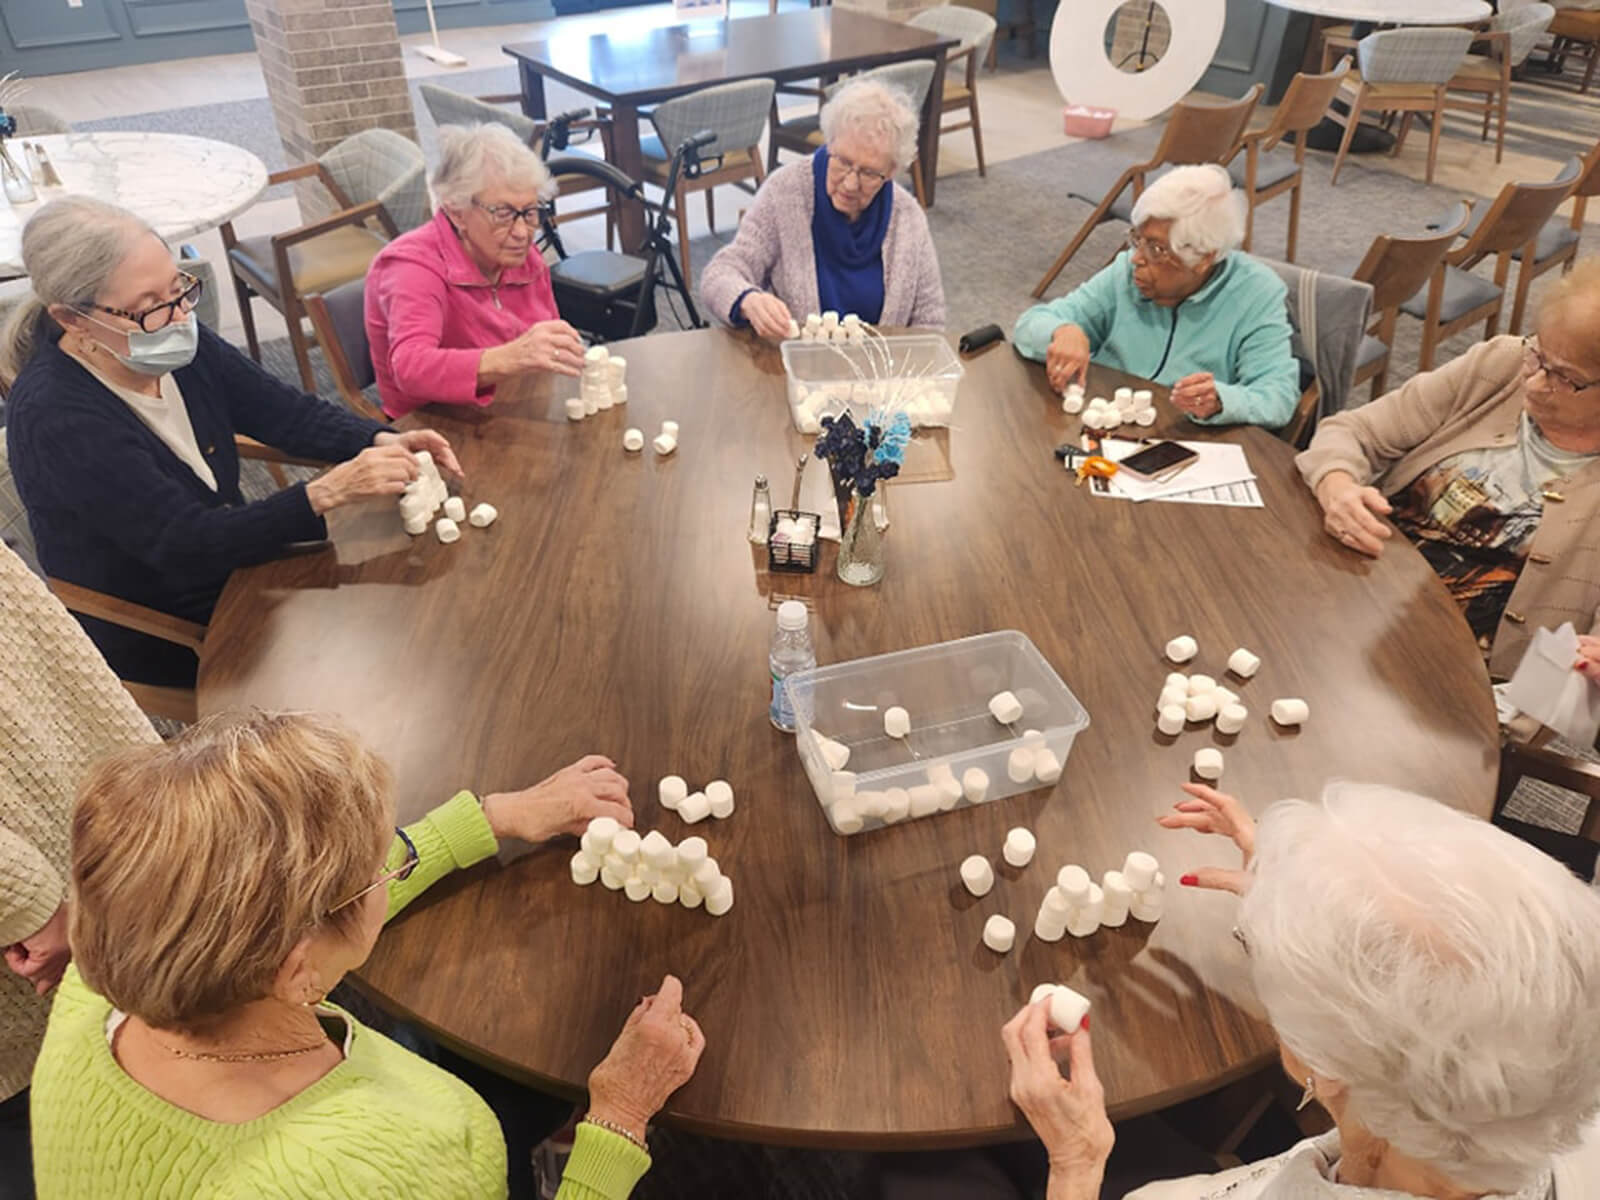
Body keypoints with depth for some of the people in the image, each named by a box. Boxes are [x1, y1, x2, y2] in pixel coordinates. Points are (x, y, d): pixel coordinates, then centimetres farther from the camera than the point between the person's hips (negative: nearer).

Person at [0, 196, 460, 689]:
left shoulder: (177, 344, -8)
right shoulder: (54, 418, -27)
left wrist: (383, 442, -22)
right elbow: (186, 545, -31)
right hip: (159, 646, -6)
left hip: (233, 565, 6)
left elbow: (286, 411, -3)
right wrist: (328, 492, -41)